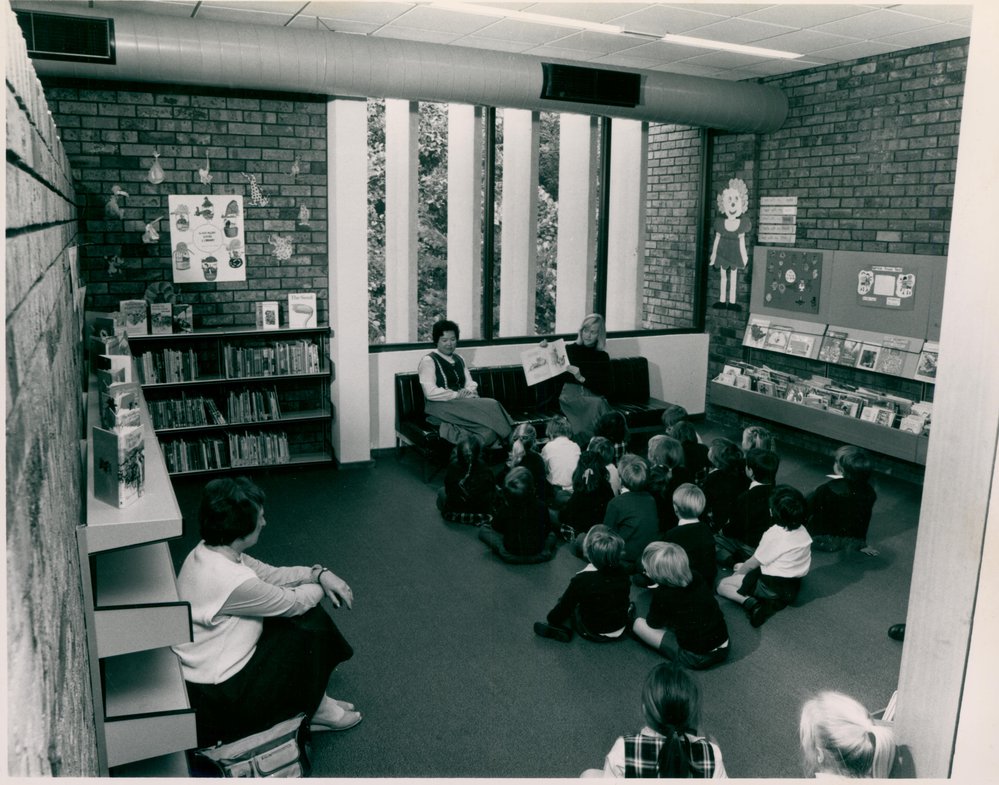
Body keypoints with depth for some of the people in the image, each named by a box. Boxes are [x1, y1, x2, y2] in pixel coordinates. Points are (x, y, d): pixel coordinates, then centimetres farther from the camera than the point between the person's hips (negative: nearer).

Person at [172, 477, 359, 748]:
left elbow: (270, 574, 7)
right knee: (309, 629, -2)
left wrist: (319, 573, -4)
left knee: (307, 612, 8)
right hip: (216, 700, -9)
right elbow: (293, 603, -16)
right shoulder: (233, 580, -32)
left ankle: (314, 697, 22)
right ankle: (315, 709, 19)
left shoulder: (208, 551, -4)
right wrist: (320, 588, 4)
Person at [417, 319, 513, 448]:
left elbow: (471, 383, 18)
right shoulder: (428, 361, -3)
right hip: (440, 407, -7)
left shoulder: (458, 359, 20)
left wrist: (470, 391, -7)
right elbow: (430, 392, -14)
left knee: (493, 404, -26)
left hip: (462, 402, 7)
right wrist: (456, 395, -14)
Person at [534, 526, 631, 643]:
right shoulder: (623, 573, -16)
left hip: (592, 633, -4)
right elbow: (625, 598, 3)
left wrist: (552, 619, 6)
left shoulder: (581, 580, -27)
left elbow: (564, 605, -14)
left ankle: (561, 628, -2)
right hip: (620, 630, 4)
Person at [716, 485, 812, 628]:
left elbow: (752, 563, -11)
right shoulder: (802, 531, -2)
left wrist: (737, 572, 10)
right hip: (793, 587, 8)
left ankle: (749, 602, -20)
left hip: (773, 587, -8)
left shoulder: (774, 534, -24)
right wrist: (741, 567, 15)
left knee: (722, 585, 3)